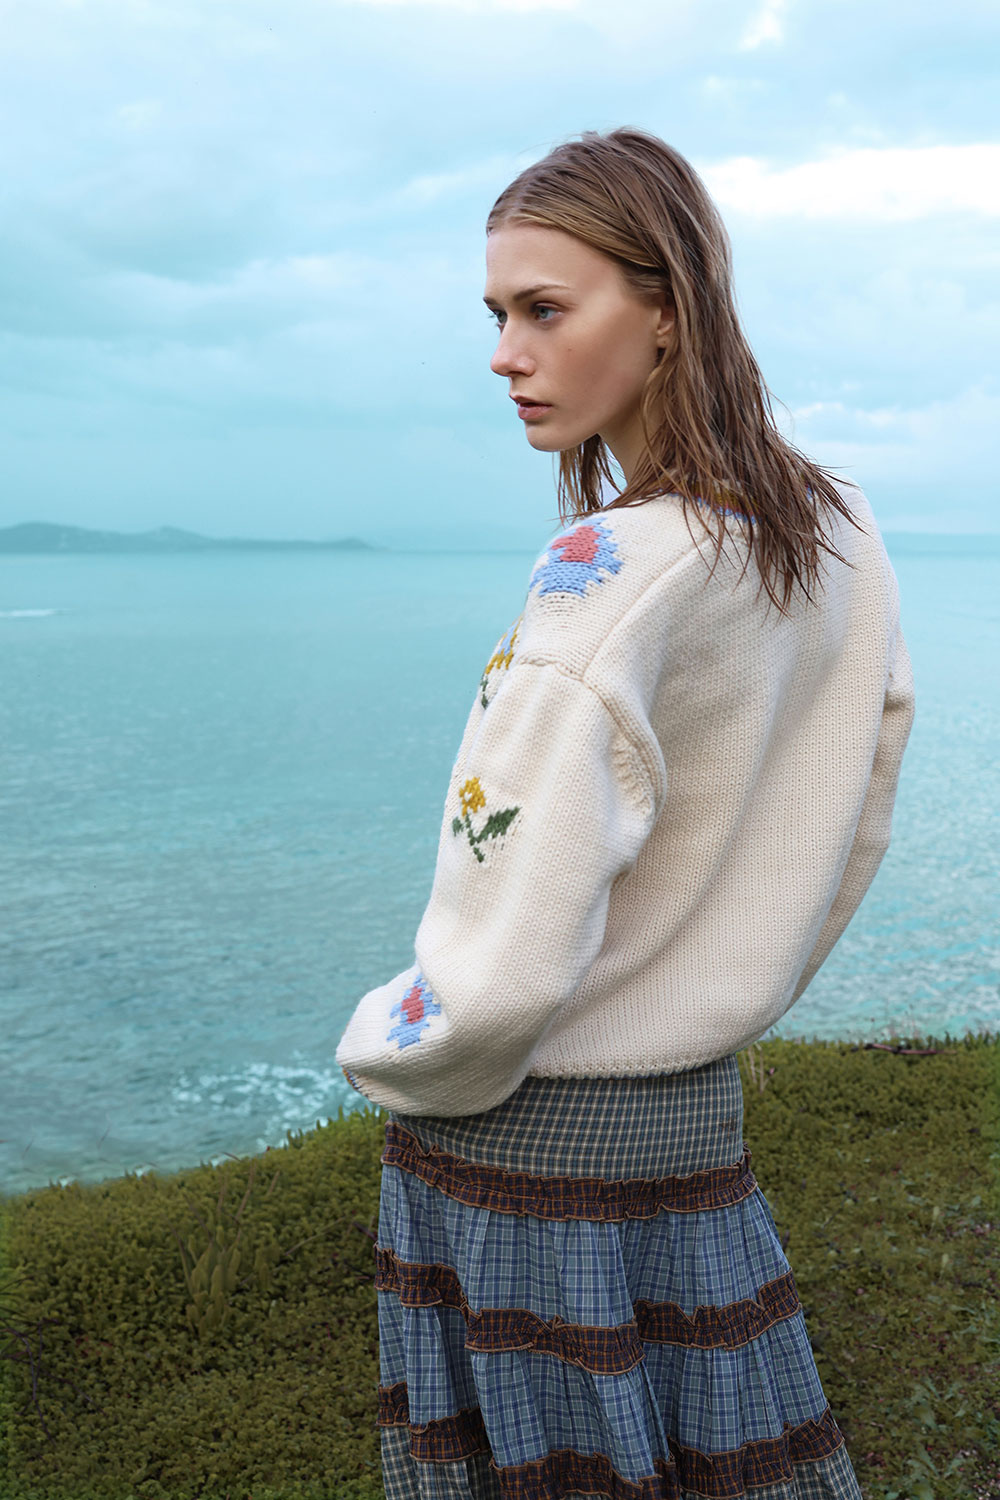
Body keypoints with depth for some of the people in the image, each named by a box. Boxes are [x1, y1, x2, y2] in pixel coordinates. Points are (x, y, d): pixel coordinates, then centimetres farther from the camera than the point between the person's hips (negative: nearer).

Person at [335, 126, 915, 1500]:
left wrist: (381, 1056, -5)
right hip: (699, 1125, 7)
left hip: (522, 1141, -7)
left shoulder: (614, 570, -24)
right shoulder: (841, 535, 1)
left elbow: (504, 969, -26)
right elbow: (851, 838, 12)